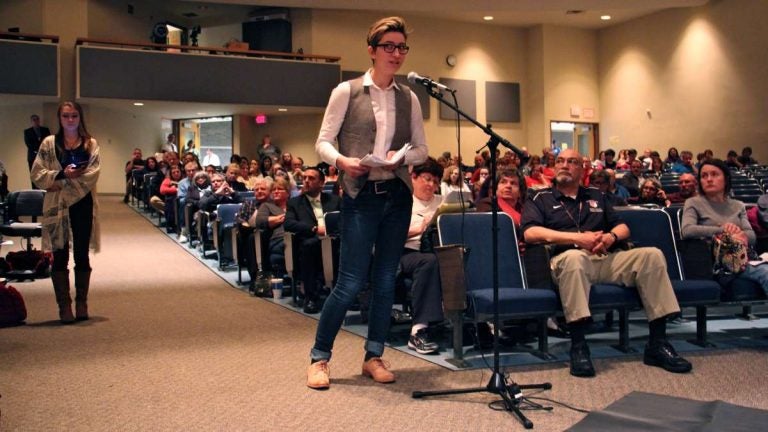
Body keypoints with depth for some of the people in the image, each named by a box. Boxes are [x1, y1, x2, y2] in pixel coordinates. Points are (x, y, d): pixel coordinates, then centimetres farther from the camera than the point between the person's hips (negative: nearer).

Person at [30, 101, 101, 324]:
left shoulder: (90, 144, 6)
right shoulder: (49, 143, 6)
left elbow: (92, 174, -8)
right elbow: (37, 174, -1)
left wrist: (60, 183, -14)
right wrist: (62, 175, -16)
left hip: (82, 205, 0)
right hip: (57, 206, 0)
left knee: (82, 255, 7)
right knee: (60, 256, 3)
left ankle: (81, 303, 17)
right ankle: (64, 305, 9)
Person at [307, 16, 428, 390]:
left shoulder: (408, 98, 9)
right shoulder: (346, 92, -1)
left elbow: (422, 149, 10)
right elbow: (322, 142, -2)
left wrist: (402, 157, -11)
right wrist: (342, 160, -22)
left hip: (397, 195, 4)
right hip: (360, 195, -4)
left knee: (385, 280, 8)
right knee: (351, 282, -5)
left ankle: (374, 356, 21)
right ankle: (319, 357, 11)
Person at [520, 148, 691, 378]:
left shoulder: (596, 196, 28)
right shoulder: (540, 199, 14)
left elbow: (623, 227, 24)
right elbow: (530, 232, -6)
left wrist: (611, 236, -3)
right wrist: (578, 238, -13)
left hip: (607, 259, 4)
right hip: (568, 259, -4)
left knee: (652, 255, -20)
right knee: (573, 256, -40)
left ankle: (657, 344, -18)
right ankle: (578, 347, -38)